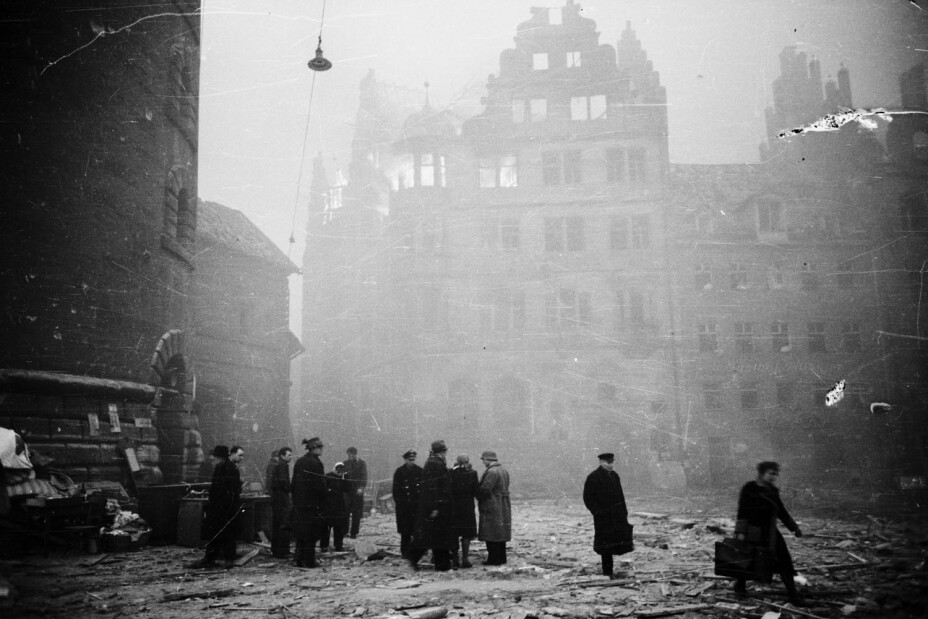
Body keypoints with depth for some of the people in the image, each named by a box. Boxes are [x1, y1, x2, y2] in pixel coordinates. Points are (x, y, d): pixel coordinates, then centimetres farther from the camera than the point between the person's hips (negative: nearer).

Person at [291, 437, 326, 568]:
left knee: (300, 531, 14)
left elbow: (293, 483, 13)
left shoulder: (299, 462, 9)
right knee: (312, 533, 1)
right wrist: (323, 501, -6)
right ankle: (308, 561, 4)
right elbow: (320, 485, -16)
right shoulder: (316, 463, -14)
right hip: (313, 503, -7)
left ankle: (298, 559, 16)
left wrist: (295, 499, 18)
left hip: (299, 502, 7)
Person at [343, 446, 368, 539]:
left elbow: (364, 477, -6)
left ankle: (354, 533, 8)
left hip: (357, 491, -3)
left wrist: (361, 488, -18)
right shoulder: (346, 463, 11)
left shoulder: (362, 463, 1)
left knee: (356, 514, 1)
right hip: (347, 490, 3)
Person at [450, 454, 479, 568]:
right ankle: (464, 559, 3)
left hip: (453, 507, 2)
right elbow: (476, 491, -7)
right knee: (466, 534, 6)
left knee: (453, 534, 11)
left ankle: (454, 559, 12)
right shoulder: (472, 473, -8)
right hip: (467, 507, -2)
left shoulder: (450, 473, -4)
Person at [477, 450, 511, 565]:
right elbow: (501, 489, 11)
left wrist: (477, 495, -3)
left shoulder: (492, 472, -18)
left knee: (491, 534, -3)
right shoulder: (504, 471, 12)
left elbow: (485, 489, -23)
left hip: (492, 507, -10)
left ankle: (493, 559, -1)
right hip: (504, 507, 10)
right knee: (500, 533, 15)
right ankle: (501, 558, 22)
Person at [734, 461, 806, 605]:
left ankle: (792, 593, 3)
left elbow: (781, 511, 18)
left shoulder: (773, 491, 7)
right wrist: (741, 532, -21)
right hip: (751, 532, -5)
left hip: (769, 532, 5)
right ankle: (739, 586, 31)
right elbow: (742, 511, -15)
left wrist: (794, 527, 15)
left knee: (783, 560, -2)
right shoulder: (749, 489, -12)